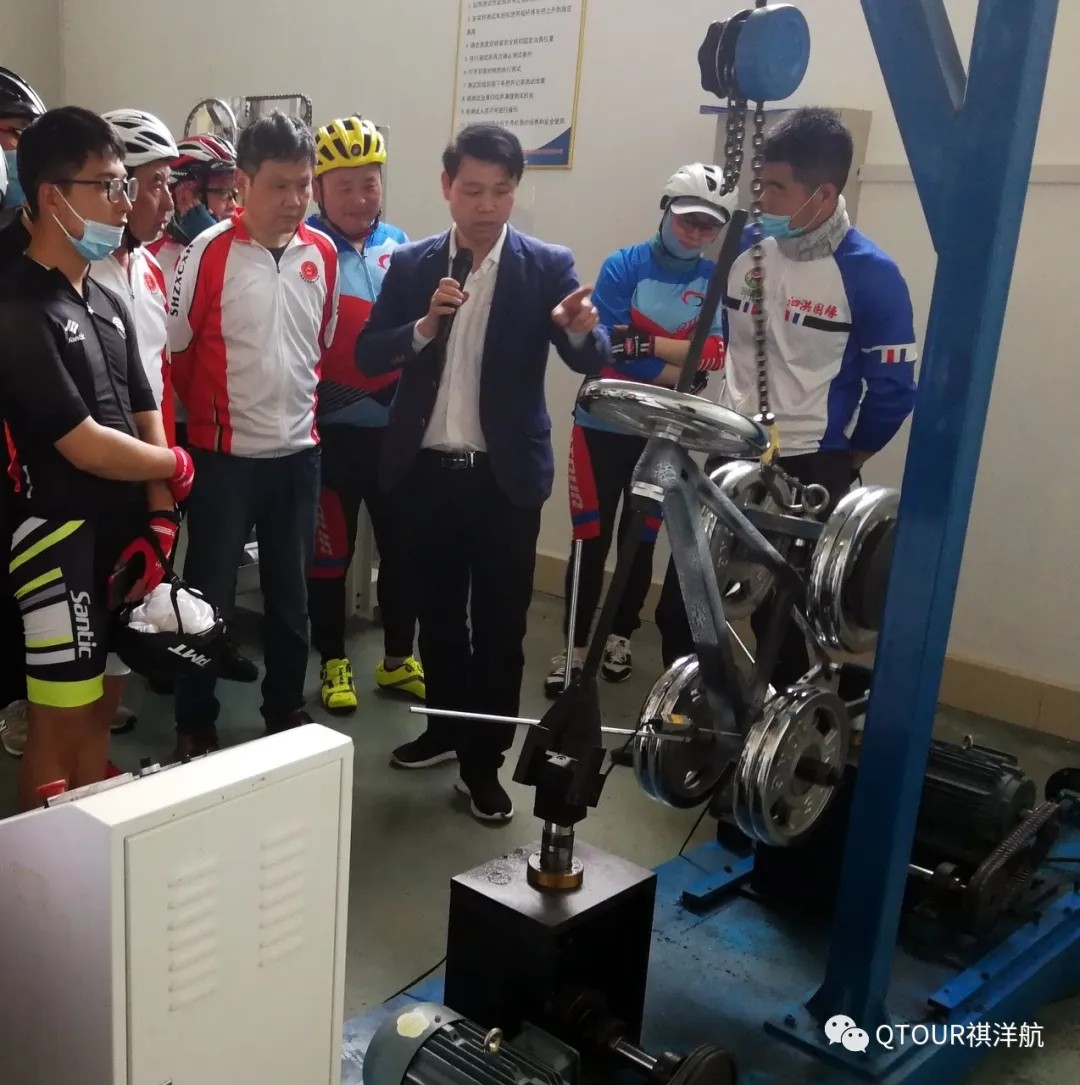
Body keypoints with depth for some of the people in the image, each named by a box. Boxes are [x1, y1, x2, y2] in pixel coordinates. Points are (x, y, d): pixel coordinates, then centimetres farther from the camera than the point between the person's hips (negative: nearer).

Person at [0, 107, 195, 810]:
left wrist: (160, 520, -1)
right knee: (61, 721, 1)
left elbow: (146, 416, 11)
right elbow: (86, 447, -20)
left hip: (123, 532, 8)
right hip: (61, 537, -8)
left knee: (102, 705, 17)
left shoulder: (109, 303, 12)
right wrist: (176, 466, -3)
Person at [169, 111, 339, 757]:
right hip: (226, 452, -4)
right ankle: (196, 720, 22)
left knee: (292, 589, 15)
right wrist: (209, 413, 6)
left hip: (299, 450, 4)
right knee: (209, 590, 7)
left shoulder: (322, 253, 1)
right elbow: (178, 347, -4)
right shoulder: (209, 252, -12)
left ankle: (287, 704, 32)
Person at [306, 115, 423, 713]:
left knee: (404, 545, 12)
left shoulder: (399, 246, 8)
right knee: (330, 550, 7)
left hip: (397, 424, 5)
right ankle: (334, 662, 24)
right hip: (331, 430, -4)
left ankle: (398, 659, 27)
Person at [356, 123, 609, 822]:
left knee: (500, 620, 6)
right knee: (438, 609, 17)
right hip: (429, 468, 3)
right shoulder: (412, 264, 2)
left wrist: (581, 330, -34)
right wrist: (425, 325, -19)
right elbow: (368, 357, -2)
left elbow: (595, 361, -11)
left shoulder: (548, 266, -4)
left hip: (507, 474, -2)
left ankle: (485, 758, 20)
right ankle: (446, 727, 36)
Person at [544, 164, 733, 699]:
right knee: (592, 540, 1)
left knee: (642, 539, 13)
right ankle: (574, 646, 14)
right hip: (603, 425, -2)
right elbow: (611, 350, -17)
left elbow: (714, 355, -14)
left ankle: (620, 636, 31)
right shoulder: (622, 267, -7)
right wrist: (679, 367, -16)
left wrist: (647, 343, -22)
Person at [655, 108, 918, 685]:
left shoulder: (870, 275, -14)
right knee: (678, 606, 10)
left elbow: (893, 390, -8)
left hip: (808, 471, -5)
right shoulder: (745, 248, 1)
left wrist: (841, 466, 2)